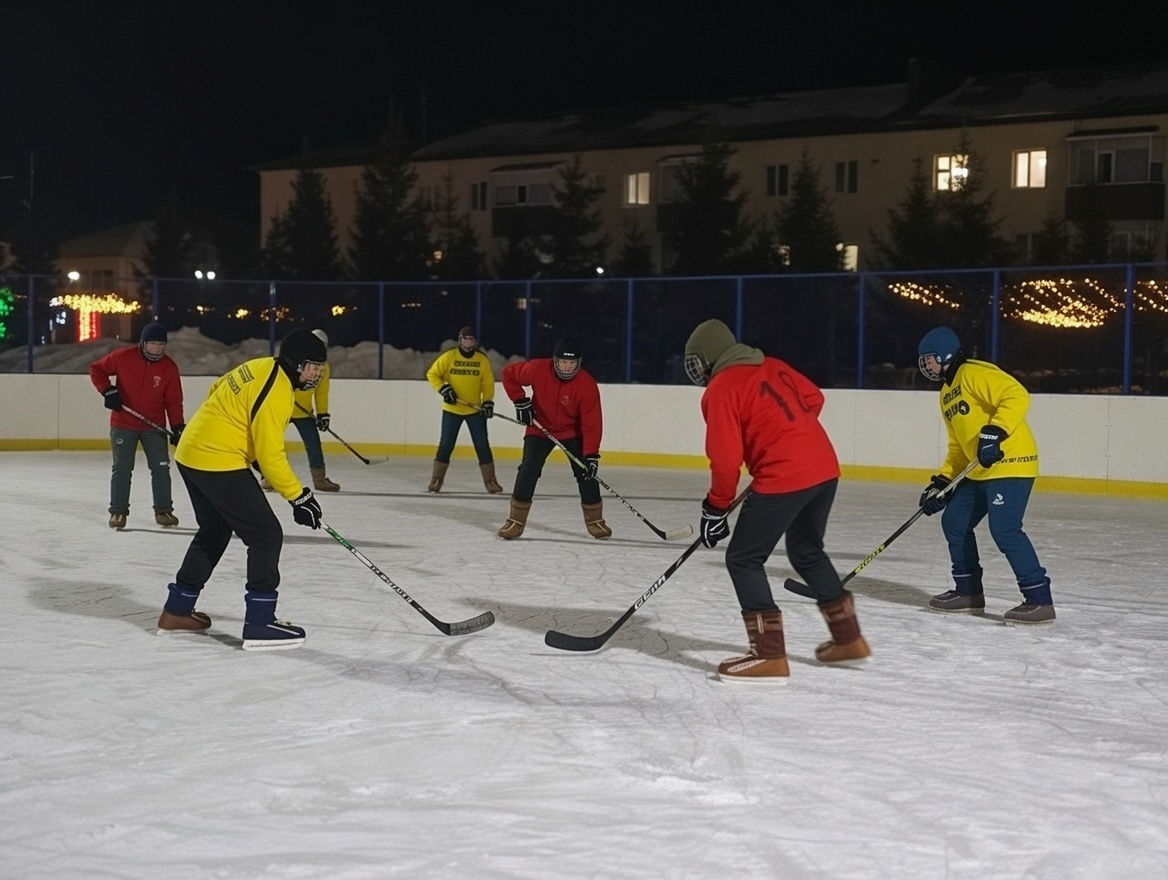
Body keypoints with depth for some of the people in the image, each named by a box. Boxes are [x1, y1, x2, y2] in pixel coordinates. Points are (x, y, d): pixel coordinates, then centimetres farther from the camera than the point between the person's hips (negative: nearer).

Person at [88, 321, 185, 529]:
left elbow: (174, 401, -4)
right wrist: (108, 391, -14)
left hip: (154, 425, 2)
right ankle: (118, 511, 11)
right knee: (122, 469, 2)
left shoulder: (169, 367, -8)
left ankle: (163, 510, 14)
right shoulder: (122, 357, -13)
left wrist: (178, 428, -10)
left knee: (161, 468, 2)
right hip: (123, 423, -2)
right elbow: (96, 369, -1)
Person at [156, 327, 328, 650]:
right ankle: (260, 623, -7)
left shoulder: (261, 367, 9)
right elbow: (270, 456, -20)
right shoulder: (276, 392, -19)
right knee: (266, 535, -6)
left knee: (214, 532, 24)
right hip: (218, 463, -10)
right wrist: (298, 496, -14)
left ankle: (177, 610, 32)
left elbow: (217, 391, 23)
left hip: (191, 453, 10)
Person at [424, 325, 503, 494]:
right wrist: (443, 389, -15)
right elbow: (432, 374, -1)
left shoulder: (482, 359, -3)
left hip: (475, 410, 1)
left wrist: (488, 401, -8)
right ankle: (437, 479, 14)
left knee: (482, 445, 0)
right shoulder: (448, 357, -8)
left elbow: (488, 383, 3)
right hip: (452, 409, -1)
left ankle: (490, 480, 8)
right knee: (446, 445, 3)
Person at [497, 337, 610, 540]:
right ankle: (516, 522, -6)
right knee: (528, 470, -13)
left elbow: (592, 424, -26)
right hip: (540, 427, 0)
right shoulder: (537, 370, -25)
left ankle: (595, 520, 10)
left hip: (572, 431, 0)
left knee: (586, 472, -7)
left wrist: (591, 455, -32)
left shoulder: (587, 385, -27)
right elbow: (508, 374, -7)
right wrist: (520, 401, -13)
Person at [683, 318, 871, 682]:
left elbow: (726, 459, -10)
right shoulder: (771, 367, 16)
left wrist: (715, 509, 1)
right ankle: (848, 639, 34)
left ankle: (769, 655, -5)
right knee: (807, 552, 26)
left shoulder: (720, 389, -6)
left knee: (743, 560, 1)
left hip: (784, 478, -9)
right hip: (824, 467, 9)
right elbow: (813, 398, 23)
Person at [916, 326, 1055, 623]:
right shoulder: (946, 392, 20)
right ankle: (968, 591, 23)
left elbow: (1017, 396, -24)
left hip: (1010, 463, -11)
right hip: (978, 471, 11)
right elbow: (958, 446, 22)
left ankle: (1039, 600, -15)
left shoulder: (975, 374, -11)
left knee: (1004, 529, -18)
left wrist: (994, 433, -31)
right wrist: (942, 482, 13)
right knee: (954, 523, 12)